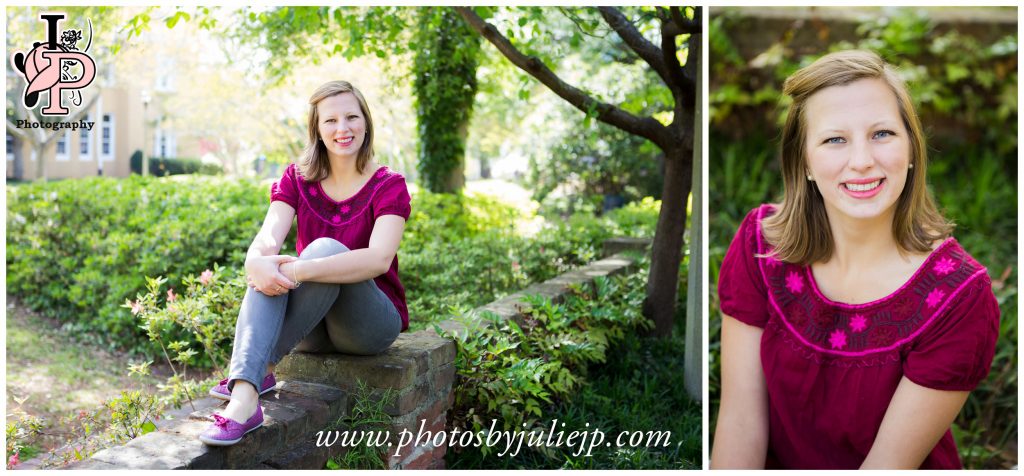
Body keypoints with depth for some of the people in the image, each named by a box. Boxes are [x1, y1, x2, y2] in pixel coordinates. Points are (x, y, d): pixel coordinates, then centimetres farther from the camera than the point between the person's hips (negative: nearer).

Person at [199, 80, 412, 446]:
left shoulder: (388, 186, -8)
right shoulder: (296, 179, 4)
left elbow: (379, 258, -26)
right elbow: (268, 238, -14)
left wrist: (300, 270, -39)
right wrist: (256, 262, -39)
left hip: (373, 322, -3)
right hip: (312, 329, 3)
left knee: (325, 249, -30)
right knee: (270, 269, -27)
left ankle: (263, 367, -29)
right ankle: (244, 395, -44)